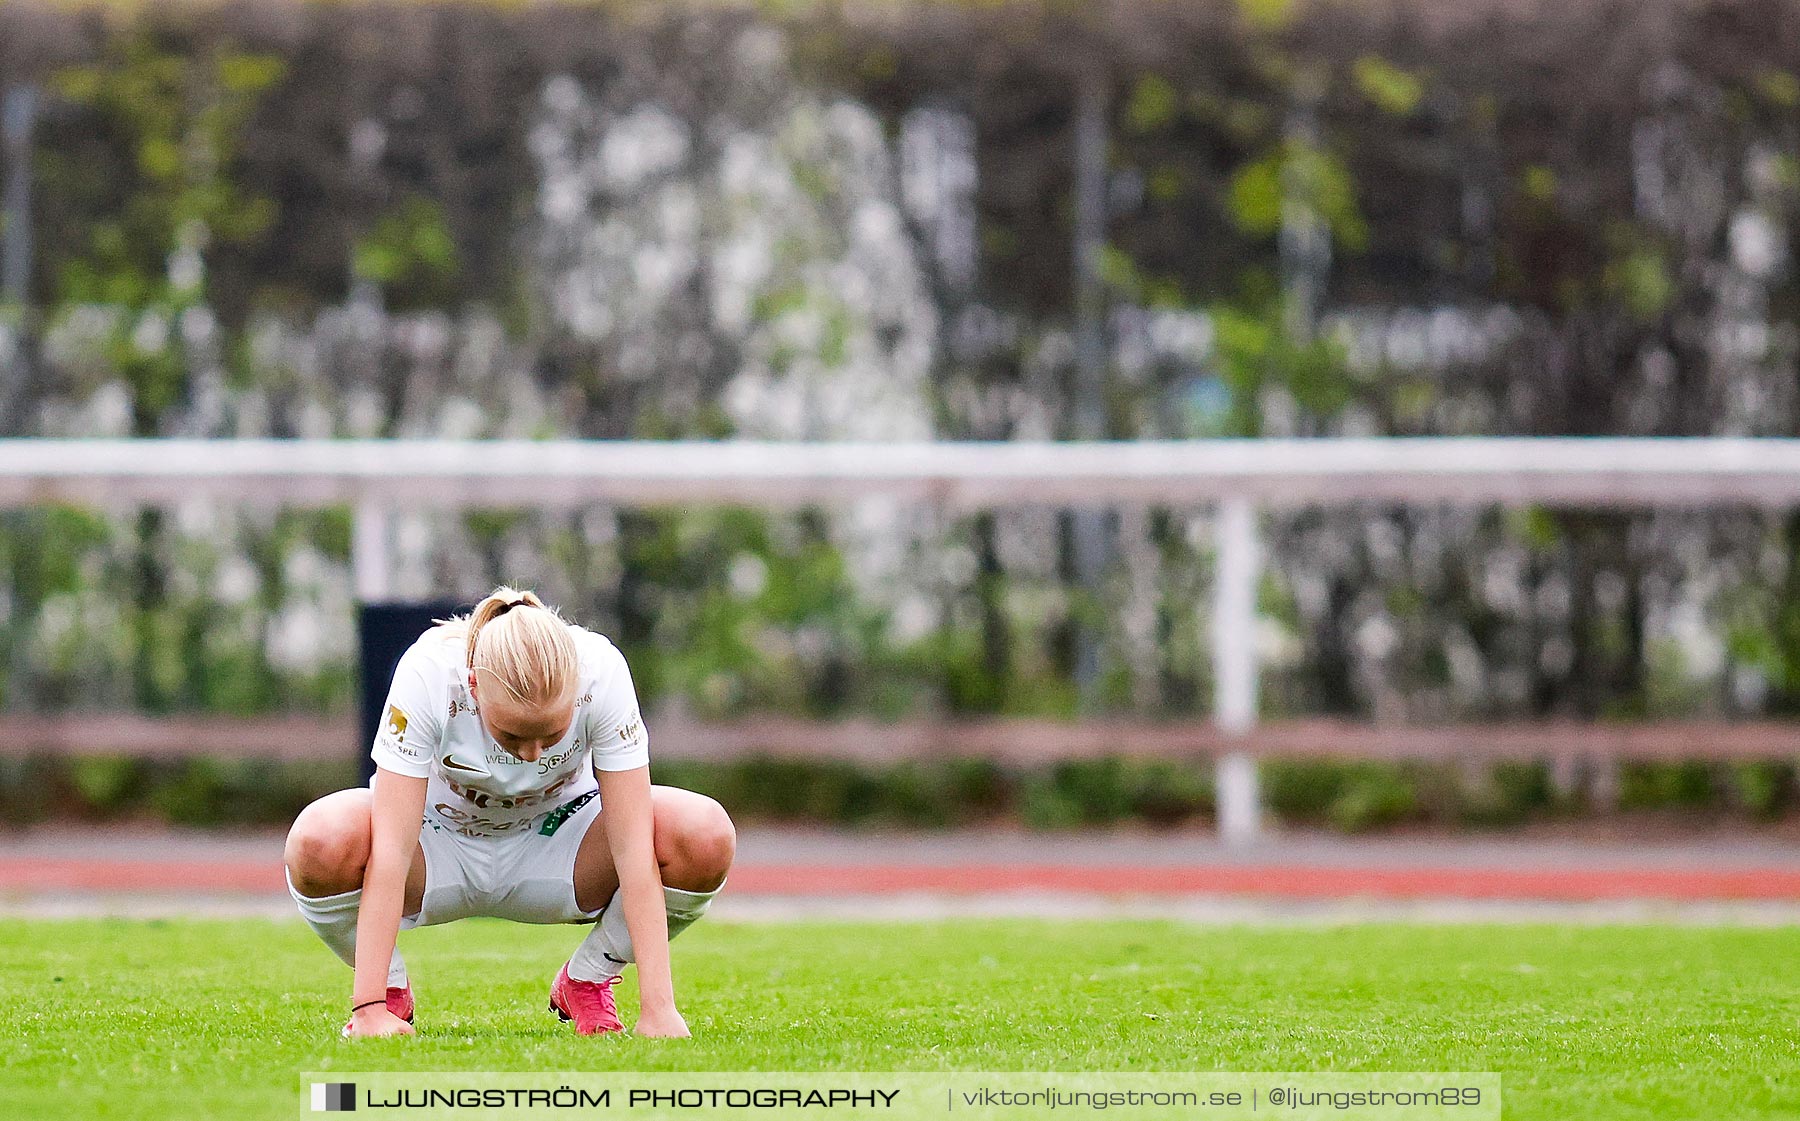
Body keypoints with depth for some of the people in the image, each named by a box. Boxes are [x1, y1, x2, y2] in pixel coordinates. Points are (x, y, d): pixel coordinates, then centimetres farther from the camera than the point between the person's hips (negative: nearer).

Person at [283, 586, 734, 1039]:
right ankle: (391, 992, -3)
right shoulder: (427, 674, -34)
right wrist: (370, 1009, -41)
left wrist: (658, 1008, -35)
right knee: (319, 843, -36)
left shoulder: (603, 674, -30)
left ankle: (586, 984, 0)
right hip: (440, 834, -1)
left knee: (707, 838, -28)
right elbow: (390, 850, -36)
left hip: (558, 835, 1)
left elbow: (634, 848, -30)